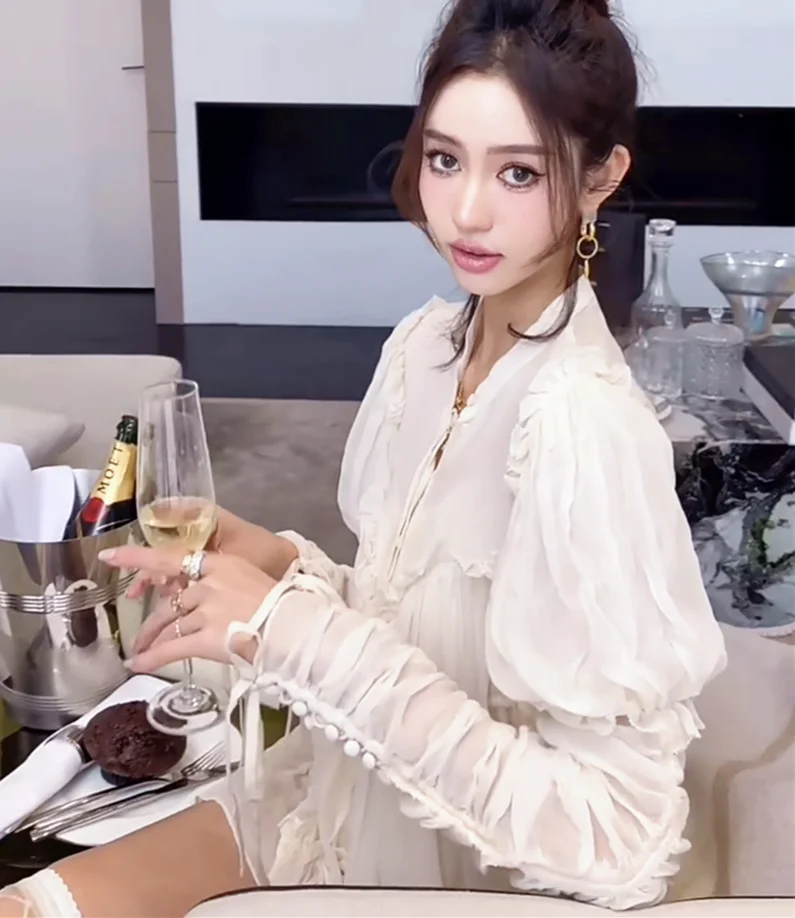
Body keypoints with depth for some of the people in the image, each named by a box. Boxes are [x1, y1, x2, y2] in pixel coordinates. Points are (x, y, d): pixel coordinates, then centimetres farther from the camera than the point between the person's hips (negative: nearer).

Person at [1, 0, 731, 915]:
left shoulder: (585, 428, -28)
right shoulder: (423, 342, -4)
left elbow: (605, 835, -27)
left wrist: (303, 633, -28)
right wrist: (282, 567, -11)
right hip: (360, 804, 6)